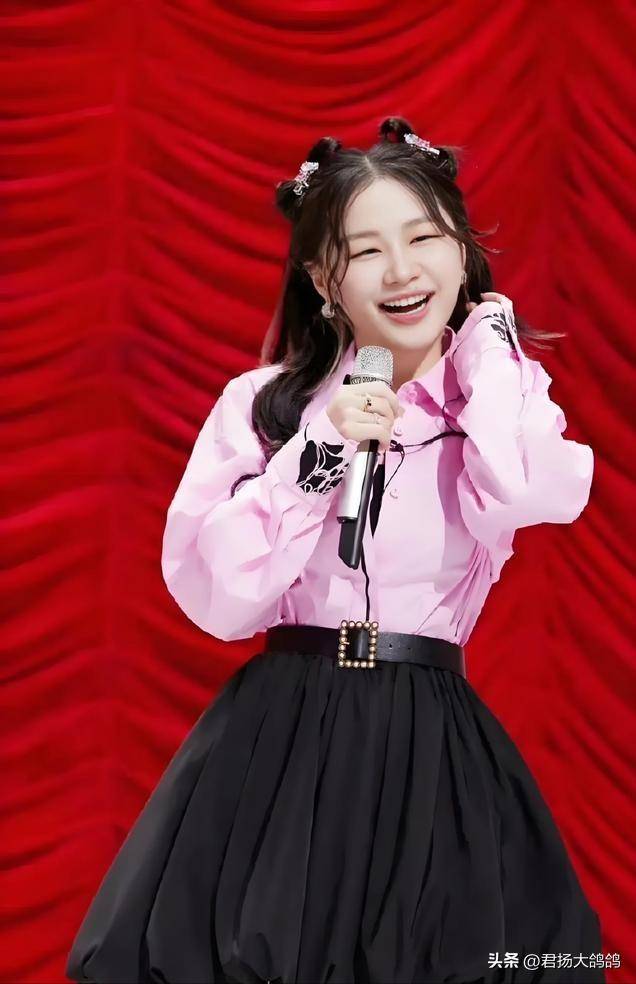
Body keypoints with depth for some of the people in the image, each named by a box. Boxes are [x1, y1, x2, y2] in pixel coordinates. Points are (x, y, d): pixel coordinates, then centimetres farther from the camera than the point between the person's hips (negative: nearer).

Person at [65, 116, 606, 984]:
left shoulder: (501, 397, 4)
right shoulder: (263, 402, 2)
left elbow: (534, 498, -20)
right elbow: (216, 597, -6)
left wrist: (484, 339, -6)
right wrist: (320, 451, -13)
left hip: (433, 750, 0)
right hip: (279, 742, 0)